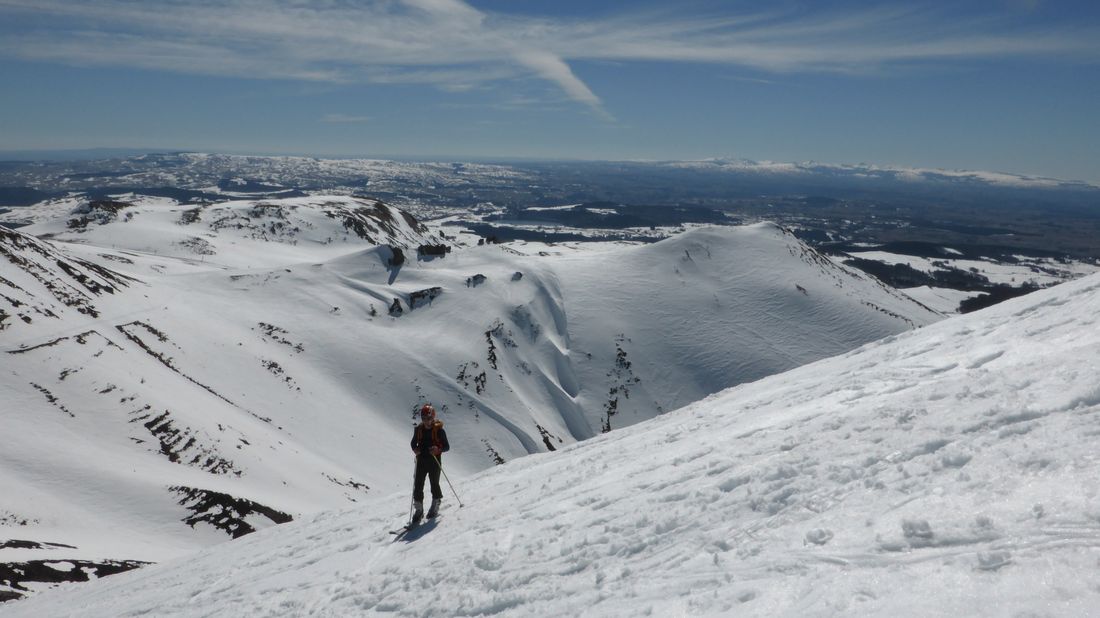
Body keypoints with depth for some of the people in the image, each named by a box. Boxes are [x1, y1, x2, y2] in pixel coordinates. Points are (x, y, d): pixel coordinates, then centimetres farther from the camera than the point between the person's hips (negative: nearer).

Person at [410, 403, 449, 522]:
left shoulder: (438, 430, -6)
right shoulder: (418, 429, 5)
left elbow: (447, 446, -4)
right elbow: (413, 443, 17)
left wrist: (438, 449, -24)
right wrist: (415, 449, -5)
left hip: (434, 461, -3)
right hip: (421, 461, 3)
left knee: (434, 484, 2)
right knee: (418, 485, 0)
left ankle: (435, 508, 21)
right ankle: (418, 510, 11)